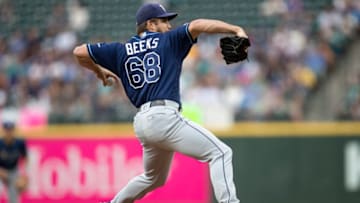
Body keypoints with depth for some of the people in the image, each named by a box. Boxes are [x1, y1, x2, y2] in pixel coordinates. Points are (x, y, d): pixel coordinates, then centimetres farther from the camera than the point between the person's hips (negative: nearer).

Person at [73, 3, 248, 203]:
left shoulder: (121, 51, 19)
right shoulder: (168, 41, 7)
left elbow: (79, 52, 20)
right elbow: (197, 25, -8)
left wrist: (98, 70, 39)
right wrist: (236, 30, -13)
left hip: (142, 122, 7)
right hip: (165, 117, -7)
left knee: (154, 178, 30)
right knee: (220, 153, -10)